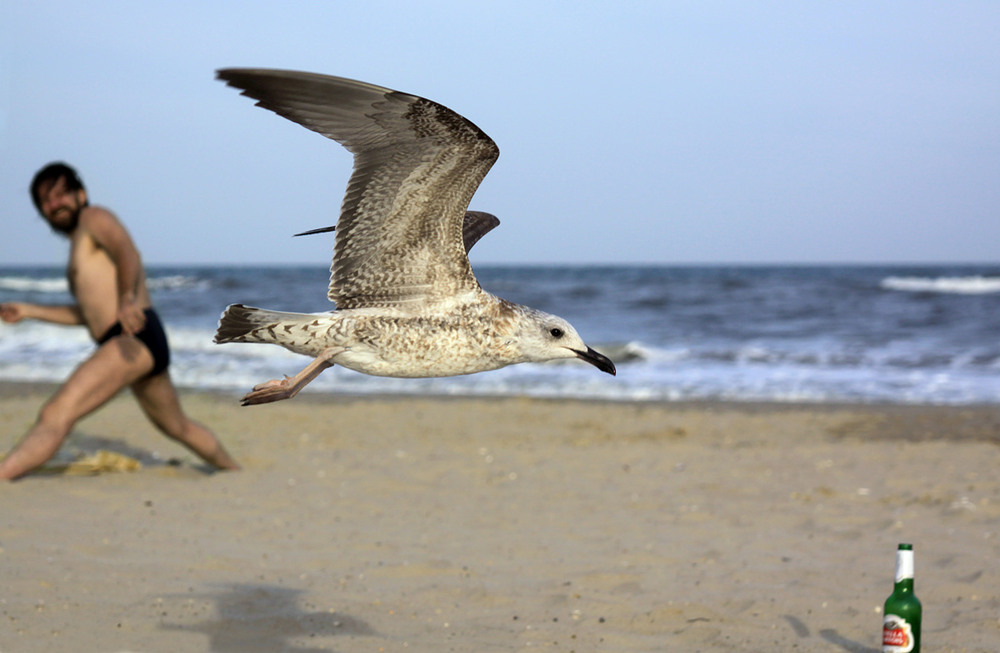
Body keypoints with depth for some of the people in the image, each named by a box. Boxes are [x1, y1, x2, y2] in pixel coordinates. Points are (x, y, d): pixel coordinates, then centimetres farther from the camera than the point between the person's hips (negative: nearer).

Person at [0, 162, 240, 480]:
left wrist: (127, 298, -38)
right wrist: (29, 311, 38)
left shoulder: (94, 218, 1)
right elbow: (88, 313, 36)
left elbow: (128, 253, -19)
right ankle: (235, 471, 43)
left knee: (56, 415, -23)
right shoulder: (80, 247, 29)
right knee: (176, 426, 28)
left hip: (134, 337, -11)